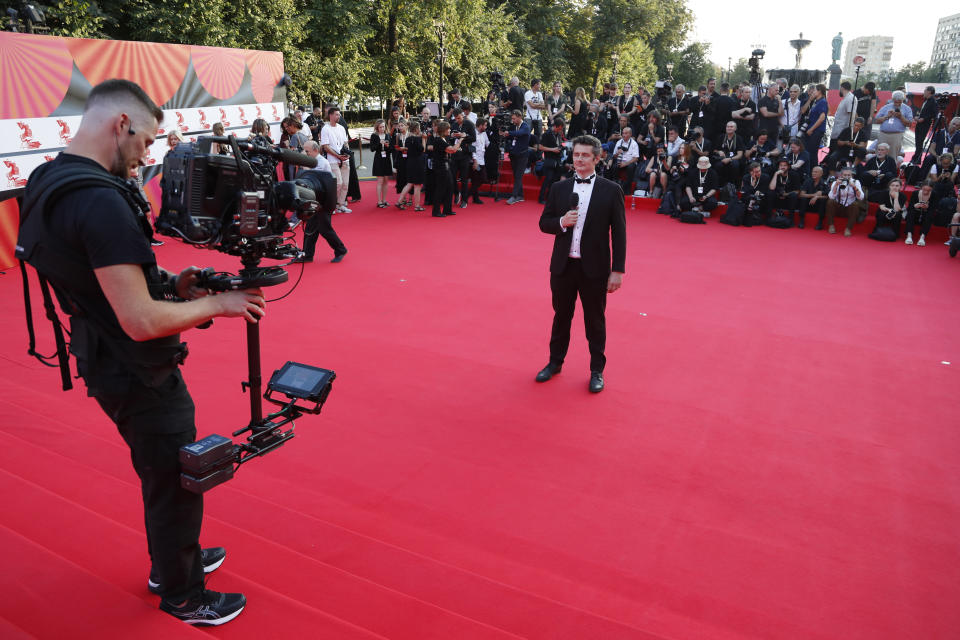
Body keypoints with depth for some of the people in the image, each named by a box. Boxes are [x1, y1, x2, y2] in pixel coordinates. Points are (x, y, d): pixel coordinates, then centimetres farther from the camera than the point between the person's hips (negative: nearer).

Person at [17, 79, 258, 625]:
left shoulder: (48, 180, 4)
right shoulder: (100, 200, -28)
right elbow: (141, 321, -30)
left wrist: (169, 284, 4)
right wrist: (216, 303, -17)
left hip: (110, 365, 10)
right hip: (139, 376, -9)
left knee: (164, 473, 26)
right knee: (176, 483, 9)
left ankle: (173, 561, 46)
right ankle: (183, 597, 30)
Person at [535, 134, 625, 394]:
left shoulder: (611, 190, -5)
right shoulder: (559, 188, 3)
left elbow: (618, 233, -4)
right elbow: (544, 223, 8)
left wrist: (617, 270, -8)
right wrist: (562, 222, -14)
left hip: (594, 268, -2)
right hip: (563, 265, 3)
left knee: (595, 320, 10)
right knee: (561, 315, 17)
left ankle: (597, 370, 26)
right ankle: (555, 362, 35)